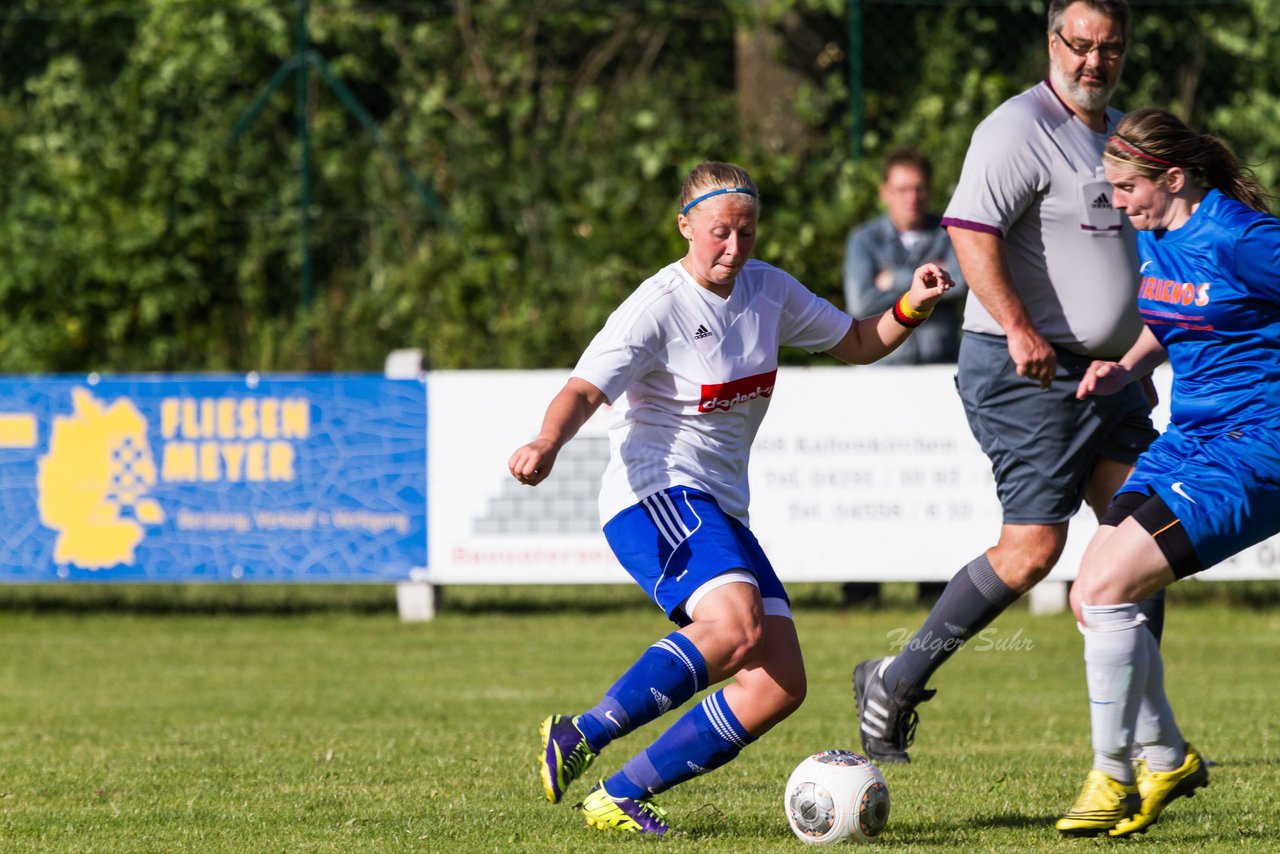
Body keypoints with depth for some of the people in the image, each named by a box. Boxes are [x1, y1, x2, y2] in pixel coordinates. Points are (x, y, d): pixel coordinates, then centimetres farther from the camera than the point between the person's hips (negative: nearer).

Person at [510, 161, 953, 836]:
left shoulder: (766, 289, 10)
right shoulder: (658, 306, -11)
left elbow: (856, 344, 22)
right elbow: (584, 389, -22)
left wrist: (911, 306, 1)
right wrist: (547, 444, -43)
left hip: (722, 512, 8)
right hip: (654, 495, -8)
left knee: (780, 685, -7)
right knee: (736, 627, -34)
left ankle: (620, 797, -6)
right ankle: (578, 739, -29)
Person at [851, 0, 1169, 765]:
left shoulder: (1122, 134, 17)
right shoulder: (1021, 129, -12)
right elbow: (971, 230, -24)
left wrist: (1137, 359, 26)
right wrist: (1019, 329, -31)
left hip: (1106, 370, 9)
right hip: (1027, 376, -9)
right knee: (1033, 547, -13)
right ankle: (896, 684, 1)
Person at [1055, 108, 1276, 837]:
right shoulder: (1151, 238, 7)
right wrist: (1125, 371, 9)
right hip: (1189, 439, 9)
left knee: (1106, 590, -17)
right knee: (1092, 597, 3)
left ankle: (1113, 779, -4)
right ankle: (1167, 759, 21)